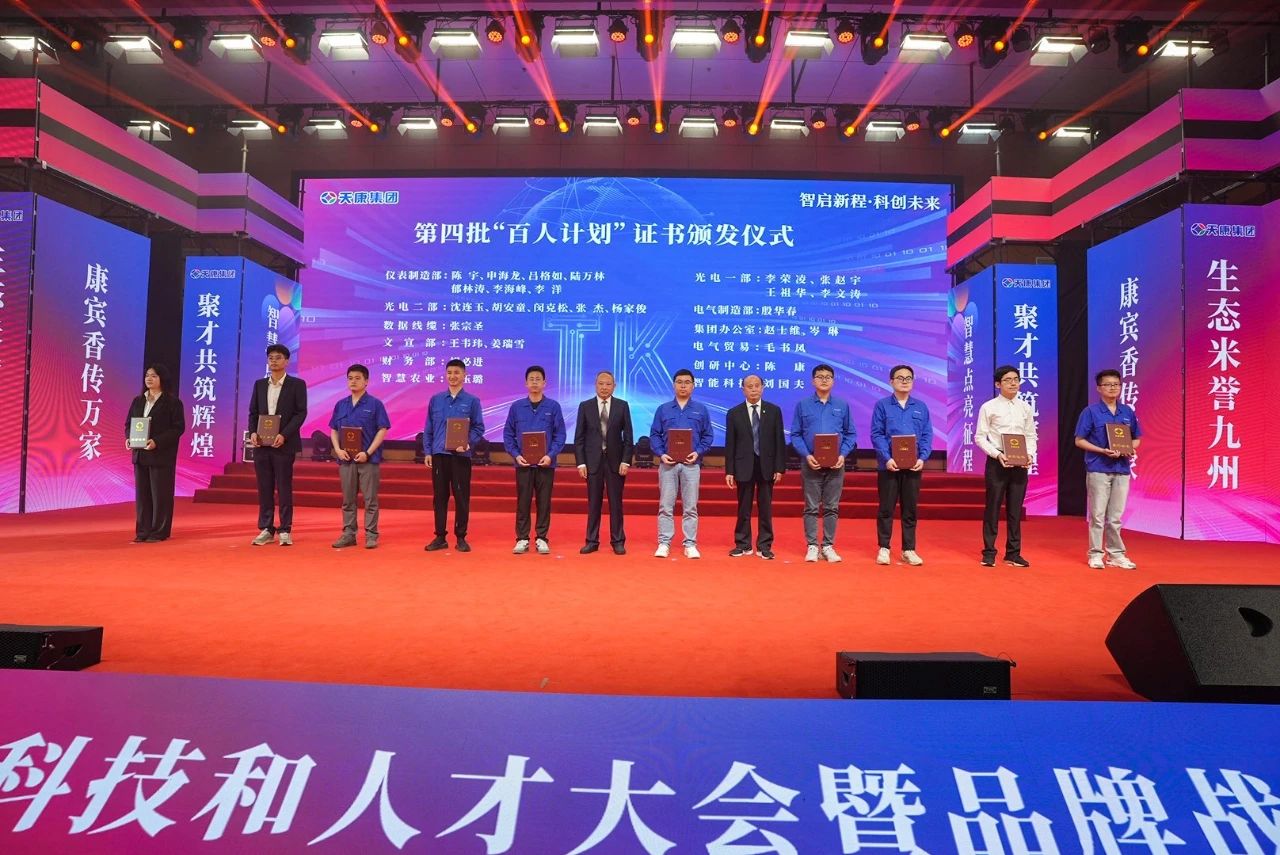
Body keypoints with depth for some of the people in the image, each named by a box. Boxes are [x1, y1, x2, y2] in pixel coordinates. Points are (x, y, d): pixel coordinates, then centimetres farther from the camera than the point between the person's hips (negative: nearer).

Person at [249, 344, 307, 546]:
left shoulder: (297, 384, 0)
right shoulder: (259, 384, 14)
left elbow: (301, 413, -6)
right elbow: (253, 412, 13)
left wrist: (284, 435, -16)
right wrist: (253, 432, -5)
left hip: (284, 444, -4)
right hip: (261, 444, 4)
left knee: (284, 488, -1)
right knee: (264, 488, 6)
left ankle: (285, 530, 5)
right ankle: (266, 529, 13)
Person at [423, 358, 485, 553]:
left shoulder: (472, 401, 2)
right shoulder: (435, 399, 9)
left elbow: (478, 428, 0)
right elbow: (428, 429, 11)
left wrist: (468, 444, -16)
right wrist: (428, 452, 4)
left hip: (461, 455, -2)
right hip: (439, 454, 2)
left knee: (462, 497, 1)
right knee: (439, 496, 6)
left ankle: (461, 538, 11)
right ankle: (440, 537, 15)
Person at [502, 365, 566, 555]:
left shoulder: (553, 406, 1)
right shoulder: (516, 407, 4)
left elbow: (560, 434, 0)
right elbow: (508, 434, 6)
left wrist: (551, 455, -13)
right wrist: (516, 455, -7)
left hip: (546, 463, -1)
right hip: (523, 463, 1)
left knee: (544, 502, 5)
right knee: (522, 502, 4)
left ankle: (542, 538, 14)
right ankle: (522, 539, 13)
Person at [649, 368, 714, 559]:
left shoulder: (701, 409, 8)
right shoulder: (663, 409, 8)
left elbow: (708, 435, 6)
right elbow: (654, 434, 6)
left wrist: (698, 452, -10)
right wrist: (661, 454, -9)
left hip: (691, 464, 0)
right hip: (668, 463, 0)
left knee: (691, 507, 2)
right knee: (665, 506, 1)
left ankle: (690, 544, 9)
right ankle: (664, 543, 8)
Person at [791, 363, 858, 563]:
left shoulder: (842, 406, 7)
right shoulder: (802, 405, 3)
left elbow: (850, 434, 7)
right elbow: (795, 435, 1)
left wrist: (843, 455, -9)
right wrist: (806, 455, -13)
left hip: (835, 464, 1)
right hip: (811, 464, -1)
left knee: (832, 508, 6)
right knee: (811, 507, 3)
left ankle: (828, 546, 13)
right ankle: (812, 546, 9)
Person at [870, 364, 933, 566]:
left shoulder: (921, 407, 10)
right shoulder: (882, 405, 1)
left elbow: (927, 435, 6)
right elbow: (876, 435, -5)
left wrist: (922, 458, -9)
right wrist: (887, 458, -16)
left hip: (913, 465, 3)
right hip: (888, 465, -3)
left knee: (910, 509, 8)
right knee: (886, 508, 3)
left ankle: (909, 549, 16)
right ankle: (883, 548, 12)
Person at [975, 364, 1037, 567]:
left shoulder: (1025, 407, 9)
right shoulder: (988, 407, -3)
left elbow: (1031, 436, 12)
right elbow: (980, 437, -4)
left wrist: (1030, 454, -6)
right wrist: (997, 454, -16)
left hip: (1020, 463, 4)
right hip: (997, 462, -3)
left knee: (1015, 510, 8)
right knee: (992, 508, 1)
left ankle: (1013, 553, 17)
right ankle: (989, 553, 9)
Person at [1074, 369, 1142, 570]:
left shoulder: (1128, 412, 9)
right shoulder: (1091, 411, -4)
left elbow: (1136, 438, 17)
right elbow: (1079, 441, -5)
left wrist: (1130, 449, -5)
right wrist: (1102, 451, -17)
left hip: (1122, 470, 4)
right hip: (1098, 469, -4)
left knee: (1116, 517, 11)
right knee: (1097, 515, 0)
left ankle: (1116, 554, 19)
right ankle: (1095, 554, 8)